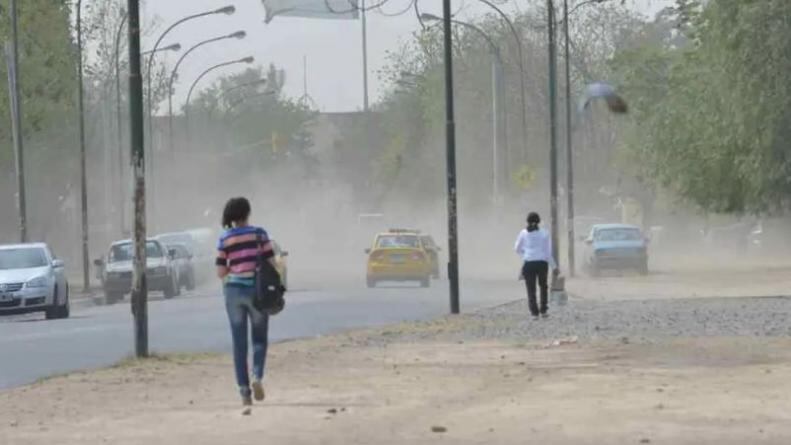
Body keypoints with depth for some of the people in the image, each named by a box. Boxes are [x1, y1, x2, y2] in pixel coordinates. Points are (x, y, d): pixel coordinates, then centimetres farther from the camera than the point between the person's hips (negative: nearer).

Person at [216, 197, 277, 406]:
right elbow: (271, 263, -5)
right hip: (256, 289, -1)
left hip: (234, 290, 1)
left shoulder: (225, 239, 1)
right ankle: (257, 376, -12)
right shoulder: (259, 234, -3)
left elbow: (221, 272, 0)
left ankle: (244, 390, 4)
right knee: (259, 337, 12)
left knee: (239, 342, 7)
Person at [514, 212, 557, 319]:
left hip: (528, 263, 0)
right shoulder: (544, 233, -3)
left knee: (531, 289, 8)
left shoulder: (524, 233, -1)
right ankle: (543, 311, 17)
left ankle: (534, 312, 1)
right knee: (543, 286, 21)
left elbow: (517, 248, 8)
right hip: (542, 262, 0)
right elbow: (548, 251, -2)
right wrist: (554, 266, 6)